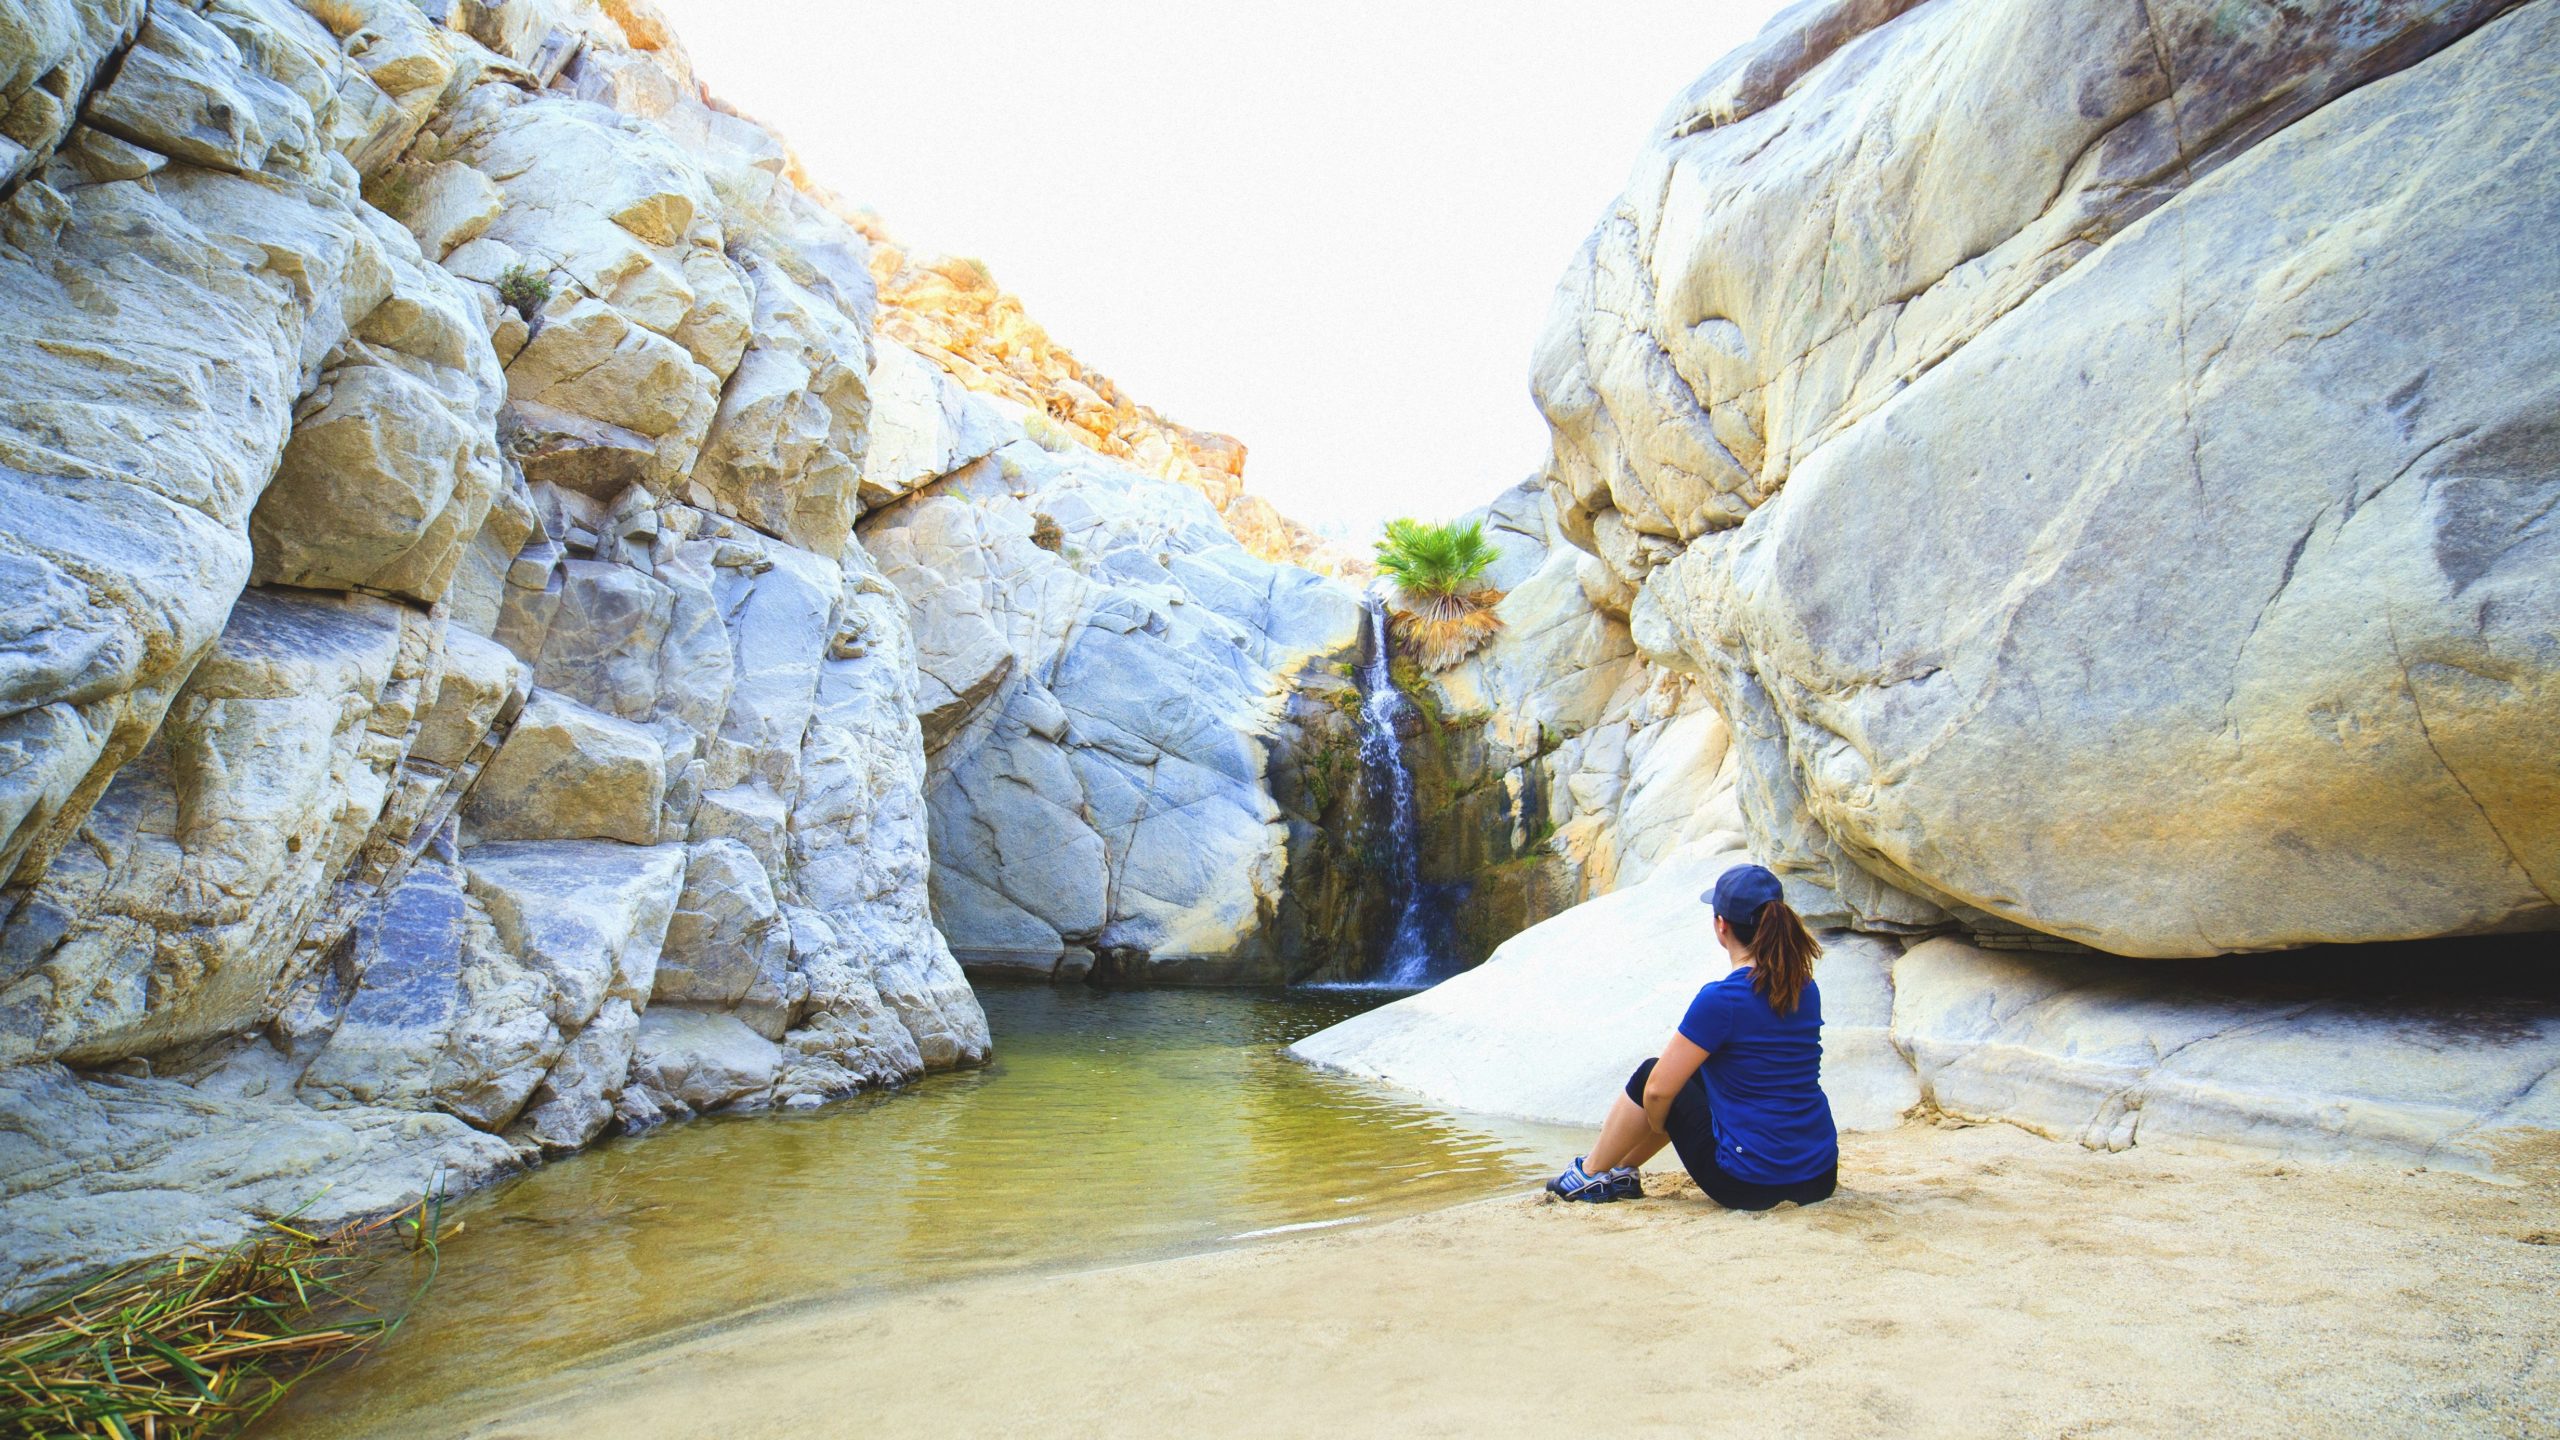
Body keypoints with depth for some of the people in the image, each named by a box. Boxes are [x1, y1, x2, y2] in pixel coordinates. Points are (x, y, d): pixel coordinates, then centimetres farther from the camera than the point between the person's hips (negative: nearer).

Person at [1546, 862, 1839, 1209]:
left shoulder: (1720, 999, -20)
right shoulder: (1807, 989, 2)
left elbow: (1659, 1089, -15)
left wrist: (1655, 1124, 7)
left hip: (1749, 1186, -7)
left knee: (1649, 1077, 13)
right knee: (1693, 1072, 25)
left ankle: (1590, 1174, 30)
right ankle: (1622, 1170, 39)